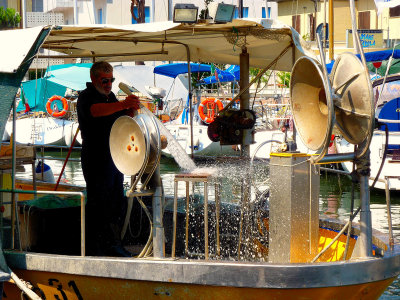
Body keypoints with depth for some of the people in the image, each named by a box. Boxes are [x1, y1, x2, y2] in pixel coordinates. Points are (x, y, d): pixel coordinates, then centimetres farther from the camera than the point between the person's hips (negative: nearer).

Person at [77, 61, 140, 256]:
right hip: (96, 160, -8)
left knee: (117, 203, 12)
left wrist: (131, 109, -7)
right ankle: (93, 249, -3)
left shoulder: (110, 96, 16)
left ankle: (112, 244, 22)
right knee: (97, 205, -8)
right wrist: (122, 105, -48)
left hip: (114, 158, 8)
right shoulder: (86, 97, -9)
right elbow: (95, 110, -32)